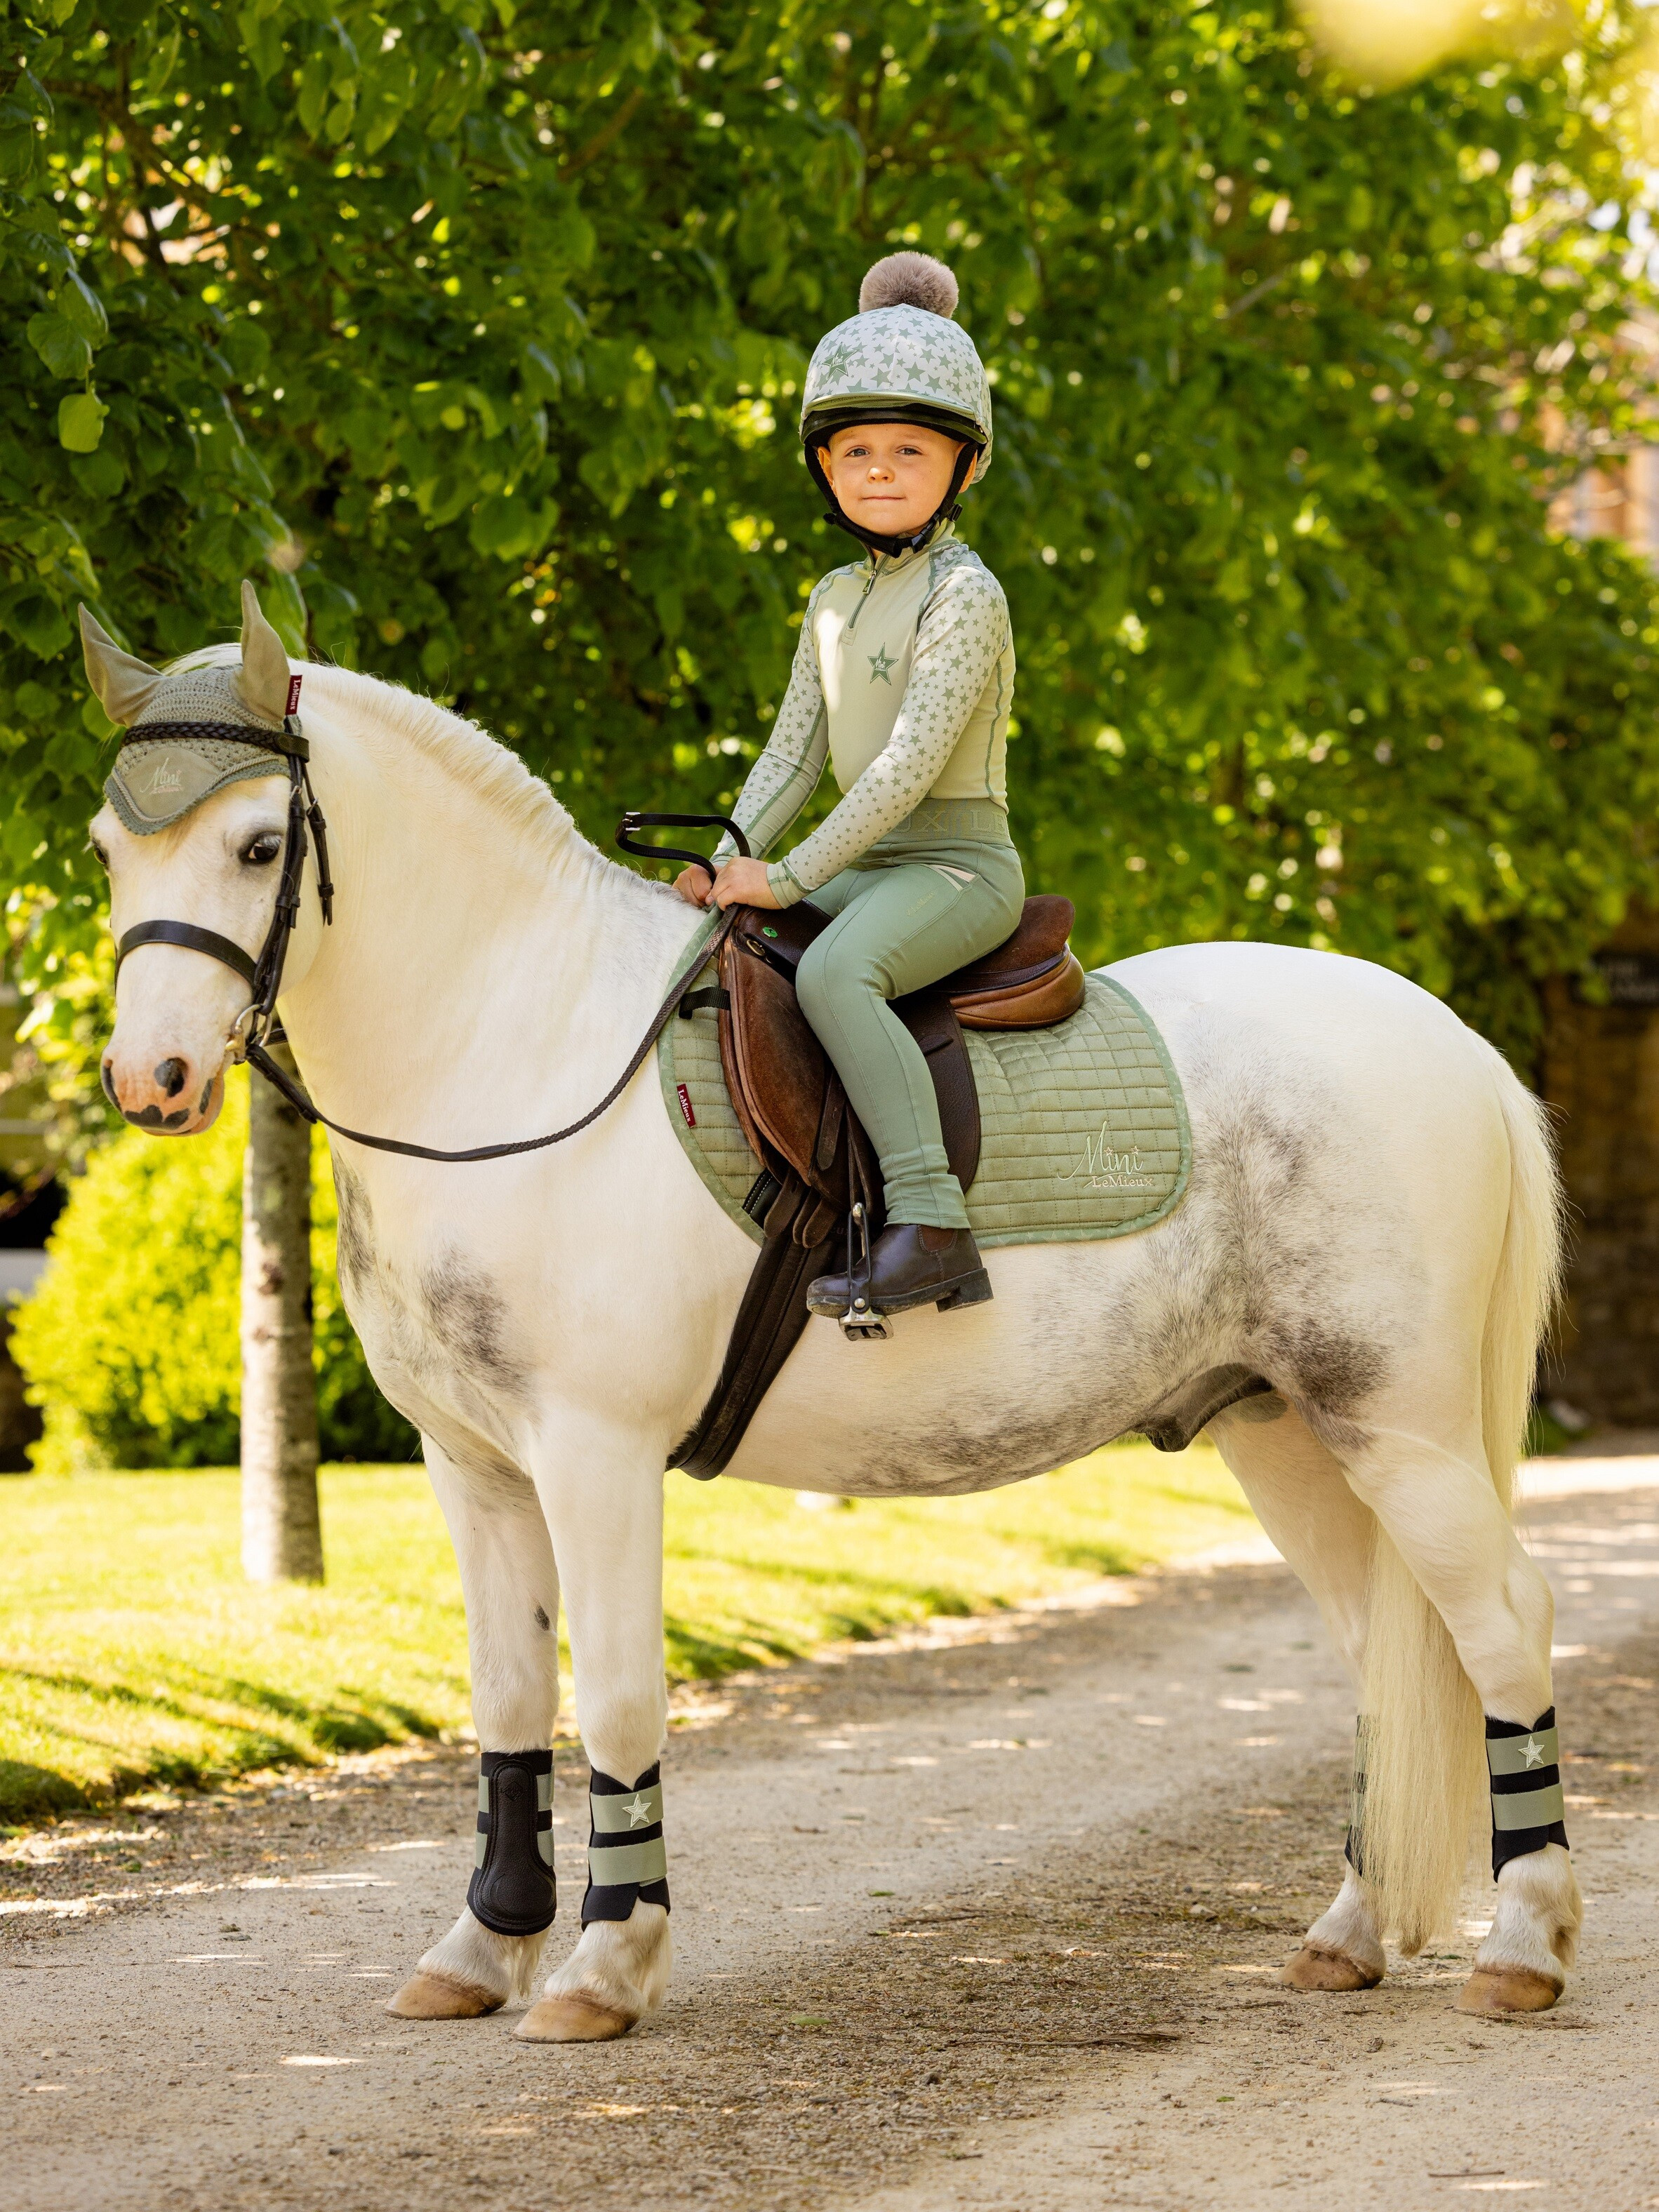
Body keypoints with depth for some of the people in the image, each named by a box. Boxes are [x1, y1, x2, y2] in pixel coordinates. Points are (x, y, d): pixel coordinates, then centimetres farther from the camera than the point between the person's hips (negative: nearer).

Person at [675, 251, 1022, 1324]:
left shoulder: (963, 593, -12)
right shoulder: (836, 600, 15)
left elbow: (911, 764, -20)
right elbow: (793, 752, 16)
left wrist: (790, 876, -21)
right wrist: (729, 860, -1)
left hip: (960, 862, -9)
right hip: (870, 864, 10)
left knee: (834, 971, -35)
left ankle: (931, 1225, -43)